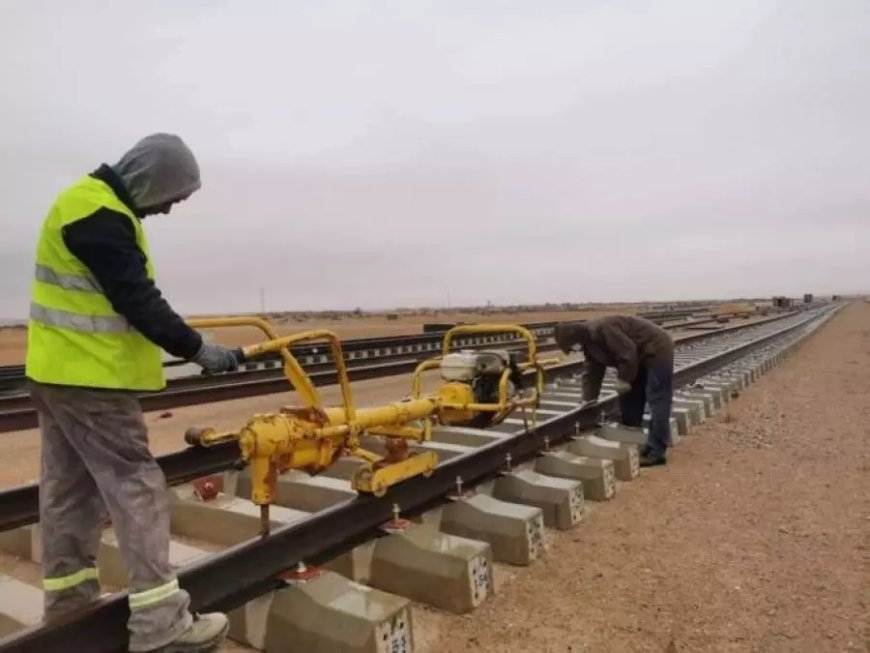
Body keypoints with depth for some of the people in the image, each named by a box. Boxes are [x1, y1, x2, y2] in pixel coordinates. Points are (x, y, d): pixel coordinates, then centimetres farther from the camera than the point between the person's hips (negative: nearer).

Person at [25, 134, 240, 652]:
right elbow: (137, 300, -22)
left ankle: (69, 594, 30)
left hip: (63, 369, 11)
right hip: (89, 375, -11)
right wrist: (198, 349, -16)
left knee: (73, 484, 16)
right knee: (135, 485, -9)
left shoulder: (94, 204, 14)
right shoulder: (98, 214, -18)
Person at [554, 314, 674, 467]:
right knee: (630, 398, 12)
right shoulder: (588, 341, 5)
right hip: (641, 356, 11)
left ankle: (656, 452, -11)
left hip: (657, 349, -10)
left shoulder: (600, 329, -28)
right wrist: (588, 398, 7)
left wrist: (623, 379, -19)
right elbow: (592, 372, 10)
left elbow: (628, 353, -30)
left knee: (657, 400, -11)